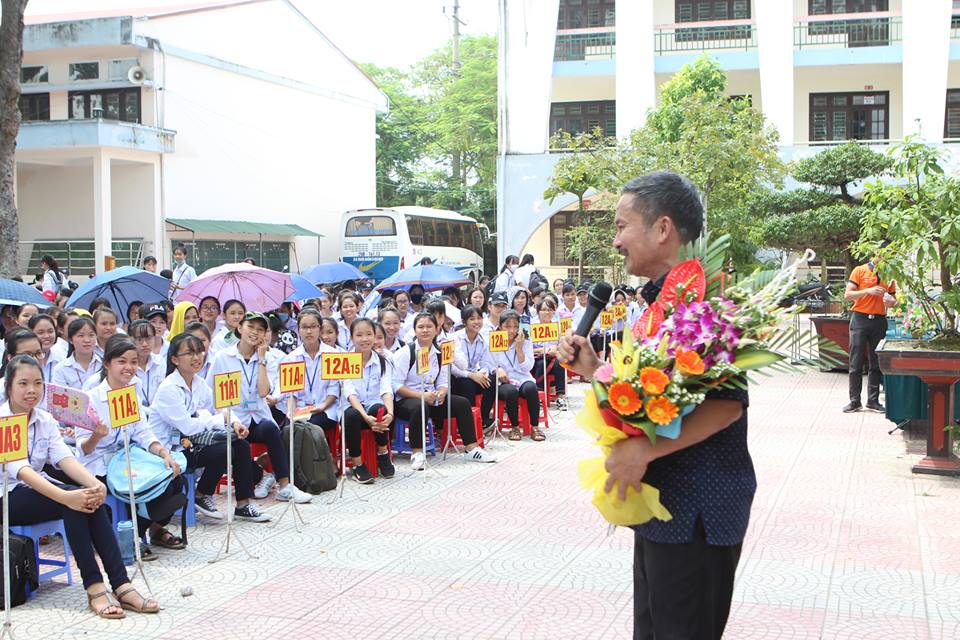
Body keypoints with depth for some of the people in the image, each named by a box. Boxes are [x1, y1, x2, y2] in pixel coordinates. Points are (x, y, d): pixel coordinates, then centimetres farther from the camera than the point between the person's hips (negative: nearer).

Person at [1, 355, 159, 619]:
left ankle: (121, 585, -30)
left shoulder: (45, 420, 6)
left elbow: (64, 458, -8)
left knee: (89, 498, -24)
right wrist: (65, 497, -42)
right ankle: (94, 588, -31)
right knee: (73, 500, -30)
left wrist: (94, 484, -30)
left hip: (37, 487, 6)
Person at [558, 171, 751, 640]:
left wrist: (645, 449, -28)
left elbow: (728, 402, -26)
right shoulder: (661, 298, 15)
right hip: (663, 505, 10)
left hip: (696, 511, -10)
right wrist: (593, 370, 7)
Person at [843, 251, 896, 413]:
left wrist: (890, 301, -5)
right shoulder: (859, 271, 0)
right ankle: (855, 401, 2)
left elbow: (892, 299, 19)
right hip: (860, 319, -4)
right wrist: (868, 291, -18)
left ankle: (873, 400, 12)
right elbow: (847, 295, -5)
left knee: (877, 364, 5)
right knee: (856, 363, -2)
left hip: (879, 321, 4)